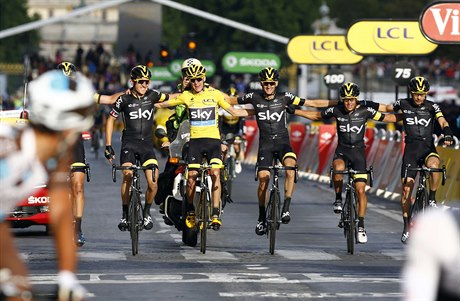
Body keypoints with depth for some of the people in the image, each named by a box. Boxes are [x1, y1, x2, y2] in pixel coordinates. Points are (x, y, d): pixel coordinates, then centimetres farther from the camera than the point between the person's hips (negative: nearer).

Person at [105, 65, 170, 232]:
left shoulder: (152, 95, 1)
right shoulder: (124, 99, -3)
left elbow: (170, 98, 20)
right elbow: (111, 120, 6)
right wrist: (108, 146, 4)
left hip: (147, 145, 2)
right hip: (129, 144, -2)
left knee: (153, 183, -13)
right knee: (127, 176, -26)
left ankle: (147, 212, 14)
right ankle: (125, 215, -12)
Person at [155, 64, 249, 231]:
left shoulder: (215, 94, 2)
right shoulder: (186, 96, 3)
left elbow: (233, 111, 7)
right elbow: (161, 104, 10)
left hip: (213, 139, -1)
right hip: (195, 140, 1)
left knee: (215, 173, -17)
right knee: (191, 177, -5)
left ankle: (216, 215, -15)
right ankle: (190, 212, 18)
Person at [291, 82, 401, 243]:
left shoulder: (365, 111, -8)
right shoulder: (336, 110, -6)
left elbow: (387, 118, 0)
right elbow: (316, 115, 8)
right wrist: (294, 111, 5)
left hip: (358, 151, 0)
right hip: (342, 150, 0)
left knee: (360, 190, -6)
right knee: (338, 169, -35)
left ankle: (361, 226, 5)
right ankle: (338, 199, -11)